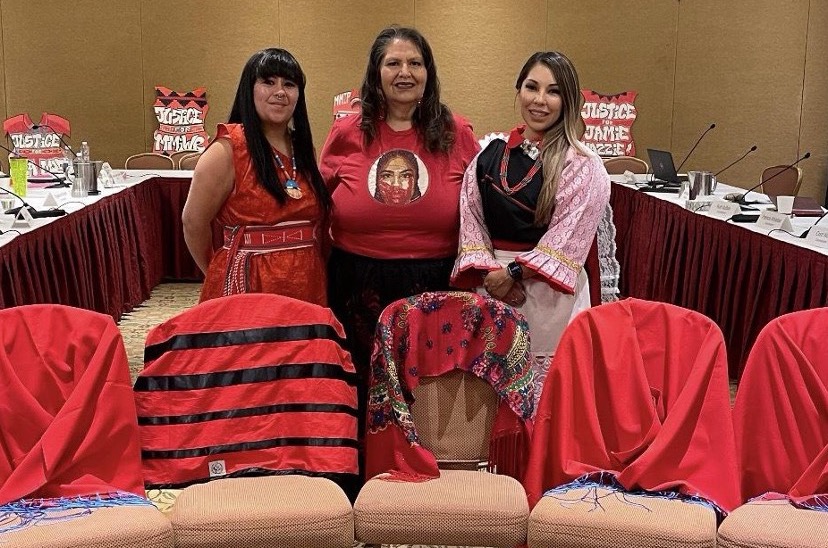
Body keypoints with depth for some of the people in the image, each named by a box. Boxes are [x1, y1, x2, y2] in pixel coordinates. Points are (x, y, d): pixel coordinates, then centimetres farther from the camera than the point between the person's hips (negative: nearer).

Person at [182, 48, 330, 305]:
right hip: (248, 287, -5)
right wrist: (220, 274, 6)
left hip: (307, 286, 6)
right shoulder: (228, 150, -10)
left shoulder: (303, 148, 10)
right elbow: (194, 224, -6)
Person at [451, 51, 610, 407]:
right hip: (489, 289, 4)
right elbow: (471, 220, 5)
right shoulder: (491, 153, 8)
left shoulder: (582, 167, -6)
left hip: (548, 294, -4)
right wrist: (489, 271, -9)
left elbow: (568, 240, -11)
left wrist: (513, 273, -11)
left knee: (543, 389, 0)